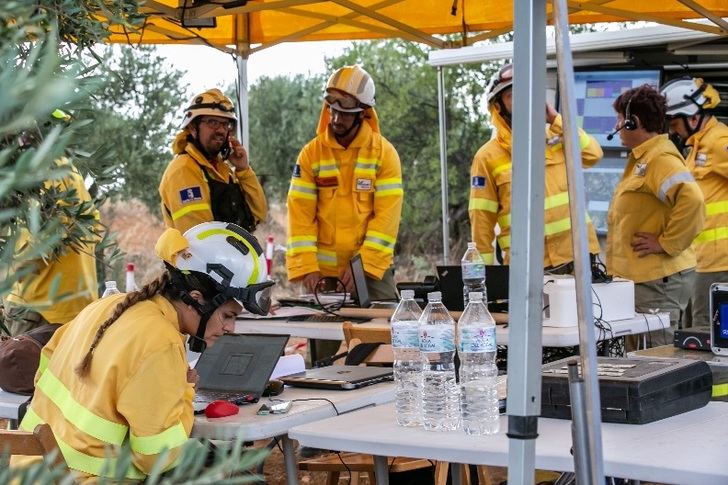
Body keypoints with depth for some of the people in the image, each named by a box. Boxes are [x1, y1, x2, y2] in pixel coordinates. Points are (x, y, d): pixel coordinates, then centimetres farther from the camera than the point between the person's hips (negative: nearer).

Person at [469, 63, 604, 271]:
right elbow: (481, 218, -1)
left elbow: (593, 154, -5)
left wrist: (556, 119, -4)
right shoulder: (488, 156, -1)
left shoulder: (556, 137, 10)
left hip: (576, 255, 3)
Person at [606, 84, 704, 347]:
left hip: (657, 279, -11)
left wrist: (666, 244, -24)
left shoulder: (662, 160, -16)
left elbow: (691, 199, -32)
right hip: (639, 276, 11)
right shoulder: (641, 159, 18)